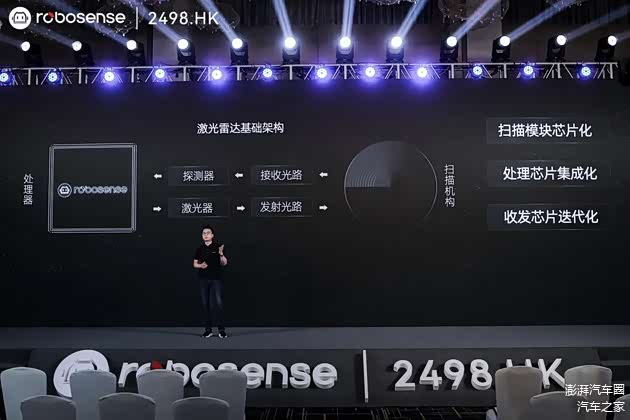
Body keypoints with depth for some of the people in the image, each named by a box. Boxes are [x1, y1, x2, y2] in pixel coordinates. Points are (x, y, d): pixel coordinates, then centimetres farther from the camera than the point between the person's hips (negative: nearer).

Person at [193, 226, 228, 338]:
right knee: (206, 304, 3)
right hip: (203, 279, 3)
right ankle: (208, 330, 9)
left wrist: (221, 253, -21)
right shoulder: (199, 249, 8)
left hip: (216, 279, -3)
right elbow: (195, 264, 12)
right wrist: (201, 265, -10)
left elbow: (224, 263, -3)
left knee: (218, 303, -8)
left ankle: (221, 329, -2)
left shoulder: (218, 247, 0)